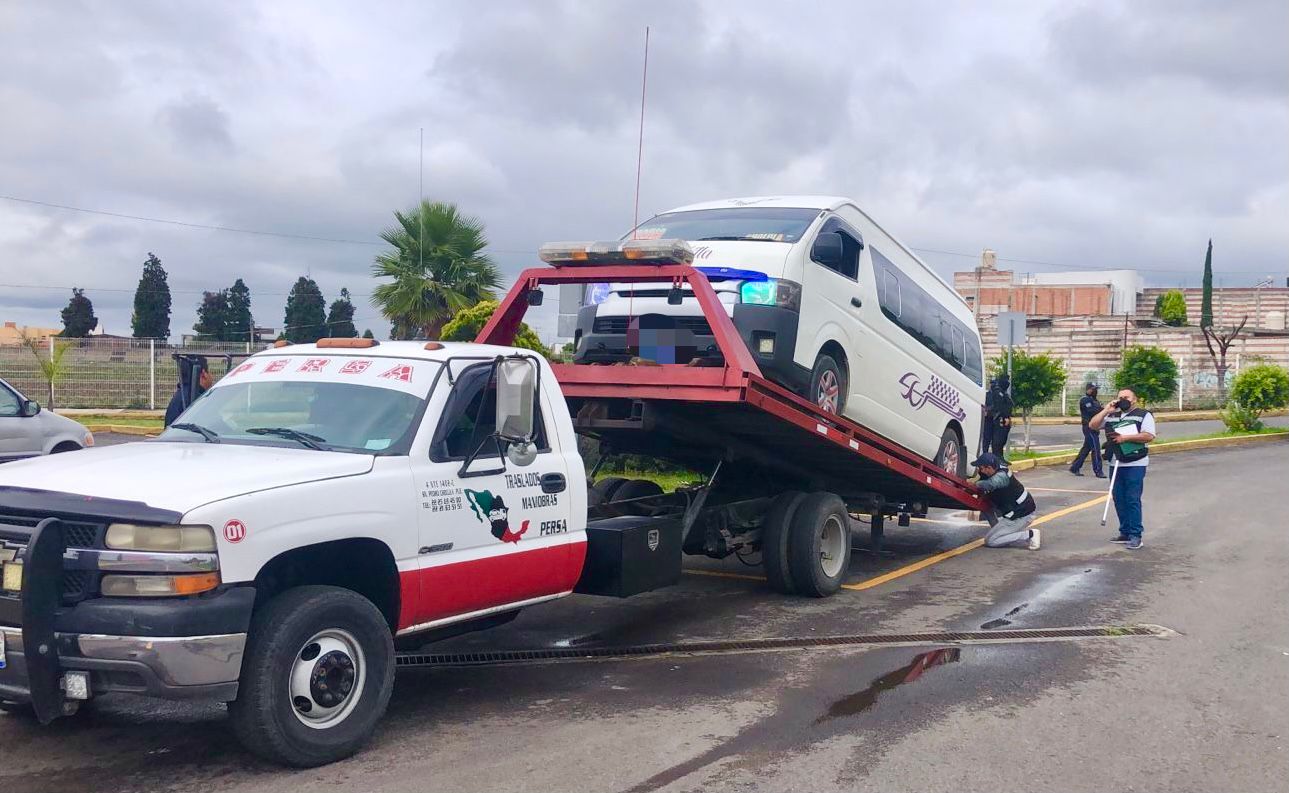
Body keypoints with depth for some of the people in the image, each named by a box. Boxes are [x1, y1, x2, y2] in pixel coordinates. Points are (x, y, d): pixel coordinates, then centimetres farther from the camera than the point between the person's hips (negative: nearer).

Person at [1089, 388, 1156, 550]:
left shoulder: (1143, 415, 0)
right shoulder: (1112, 416, 16)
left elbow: (1149, 436, -12)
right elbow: (1092, 425, 9)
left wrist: (1126, 437, -17)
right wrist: (1106, 410, 0)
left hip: (1135, 464, -6)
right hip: (1116, 464, 6)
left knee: (1133, 500, -7)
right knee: (1119, 499, 8)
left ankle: (1135, 536, -4)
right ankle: (1125, 532, 17)